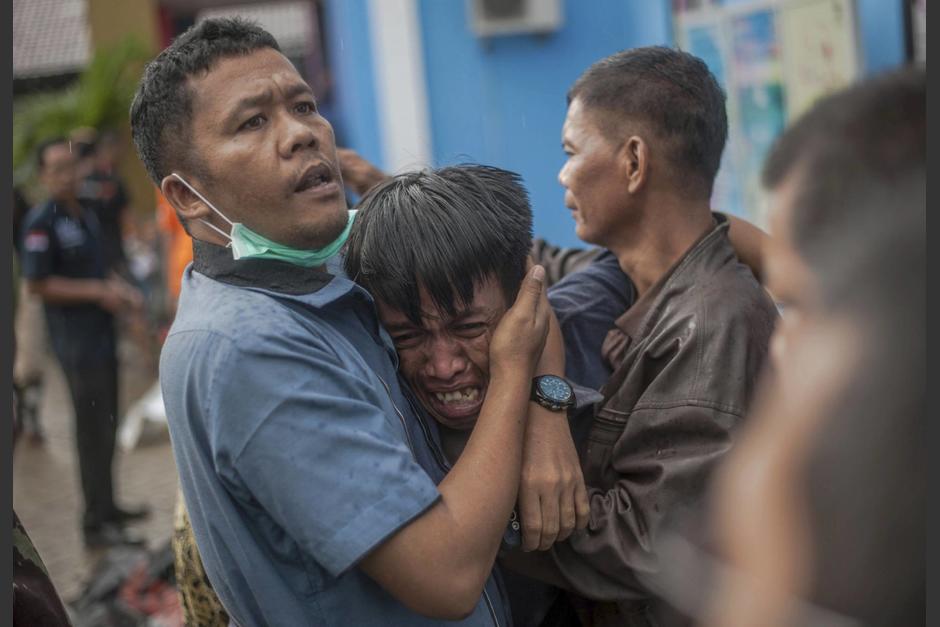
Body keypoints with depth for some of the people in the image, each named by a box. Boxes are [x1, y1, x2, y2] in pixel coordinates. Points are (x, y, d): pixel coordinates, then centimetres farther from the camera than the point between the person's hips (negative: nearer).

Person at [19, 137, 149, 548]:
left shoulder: (86, 214, 13)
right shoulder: (41, 222, -14)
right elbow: (37, 284, -17)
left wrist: (119, 289, 6)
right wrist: (98, 291, -18)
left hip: (102, 333, 9)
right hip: (76, 341, -9)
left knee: (107, 427, 17)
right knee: (94, 431, -8)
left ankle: (106, 507, 30)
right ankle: (96, 525, -3)